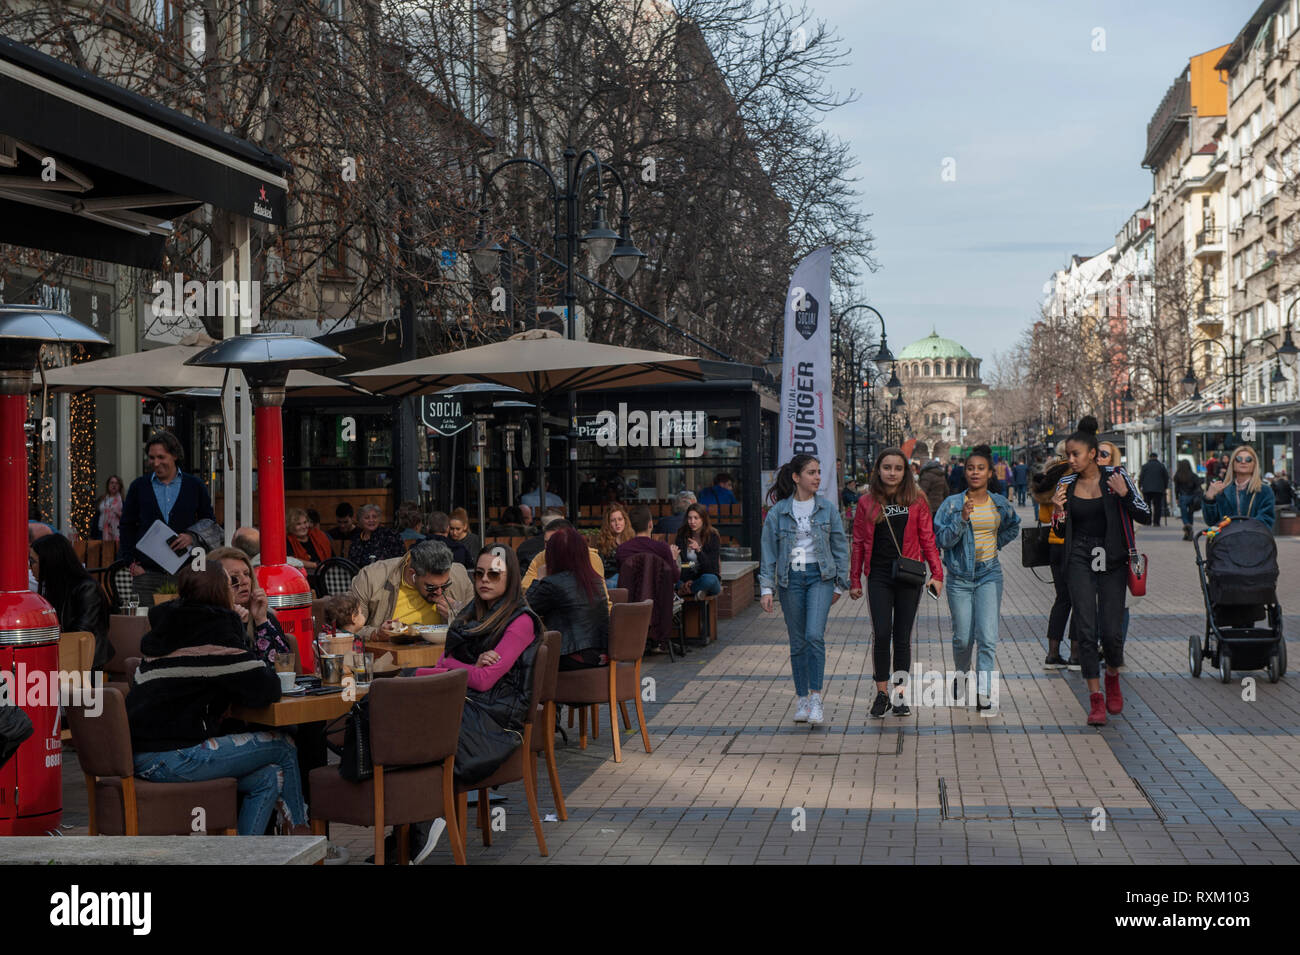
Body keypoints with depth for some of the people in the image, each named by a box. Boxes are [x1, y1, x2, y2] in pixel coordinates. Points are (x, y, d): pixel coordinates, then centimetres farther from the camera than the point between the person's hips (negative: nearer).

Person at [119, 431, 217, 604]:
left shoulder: (195, 486, 8)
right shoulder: (139, 486, 11)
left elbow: (210, 523, 13)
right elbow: (126, 527, 13)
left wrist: (193, 537, -8)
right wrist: (131, 562, 3)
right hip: (147, 572, 1)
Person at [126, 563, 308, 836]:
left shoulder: (168, 627, 17)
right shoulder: (215, 630, -9)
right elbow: (264, 689, -13)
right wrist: (270, 677, 11)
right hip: (173, 757, -9)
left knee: (268, 778, 12)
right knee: (283, 748, 3)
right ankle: (299, 831, 16)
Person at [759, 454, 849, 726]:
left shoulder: (827, 508, 3)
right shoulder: (778, 512, 0)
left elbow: (840, 546, 9)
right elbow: (769, 551, 2)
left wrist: (840, 583, 8)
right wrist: (766, 588, -5)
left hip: (820, 576, 0)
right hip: (790, 579, 1)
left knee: (814, 635, -16)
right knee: (797, 642, 6)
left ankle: (816, 697, -8)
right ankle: (801, 699, 17)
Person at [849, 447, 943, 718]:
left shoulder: (916, 500, 4)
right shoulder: (867, 502, 5)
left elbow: (927, 539, 5)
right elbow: (859, 543, 8)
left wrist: (937, 573, -2)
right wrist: (855, 581, 8)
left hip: (909, 577, 0)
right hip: (879, 577, 0)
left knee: (902, 637, 4)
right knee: (881, 635, -8)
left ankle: (900, 696, 13)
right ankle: (882, 694, 5)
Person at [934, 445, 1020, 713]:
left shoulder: (1001, 504, 5)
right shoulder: (952, 504, -3)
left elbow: (1013, 528, 22)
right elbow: (942, 540, -9)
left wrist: (995, 544, 4)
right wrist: (962, 518, -20)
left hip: (989, 575, 1)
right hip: (959, 577, -1)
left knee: (988, 638, -11)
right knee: (963, 638, 6)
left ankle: (984, 693, -11)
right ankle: (961, 676, 34)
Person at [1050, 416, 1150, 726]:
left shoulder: (1116, 475, -2)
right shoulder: (1066, 484, 5)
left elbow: (1146, 516, -2)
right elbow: (1059, 530, 13)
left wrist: (1124, 494, -17)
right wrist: (1058, 511, -8)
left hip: (1112, 559, -1)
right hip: (1080, 558, 2)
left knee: (1111, 631, -5)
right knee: (1085, 628, -9)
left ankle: (1112, 677, 26)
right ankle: (1096, 697, -3)